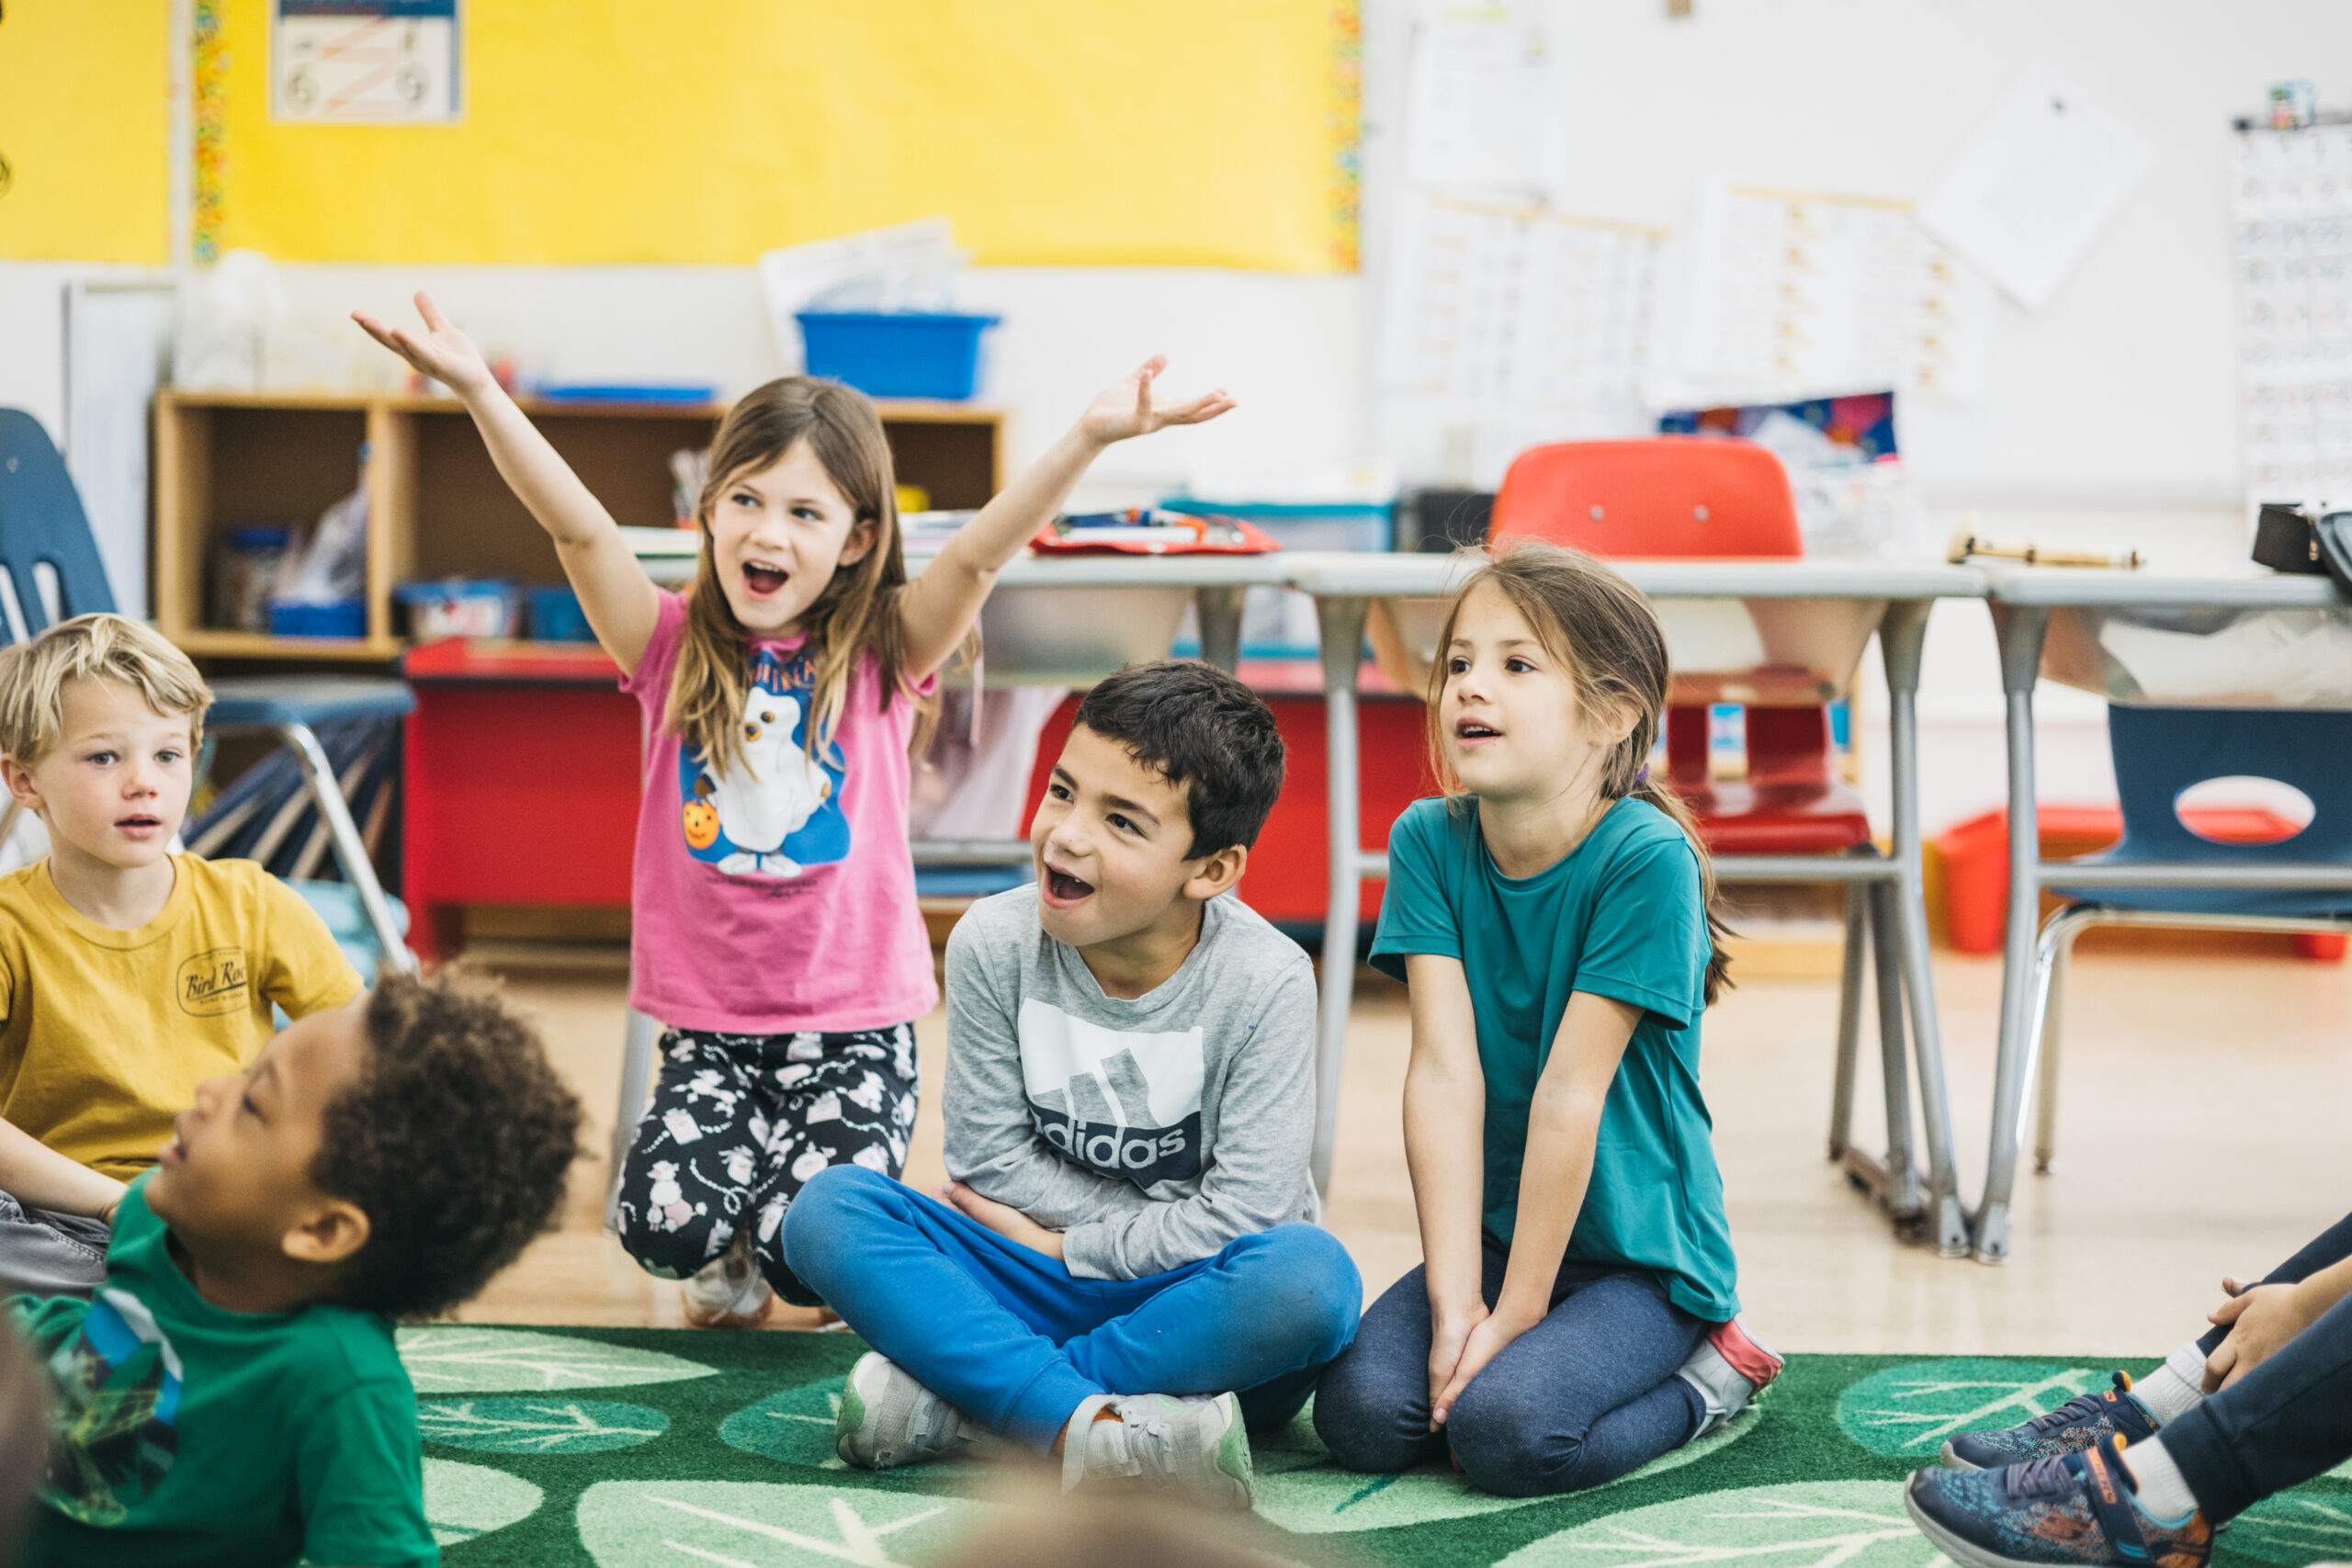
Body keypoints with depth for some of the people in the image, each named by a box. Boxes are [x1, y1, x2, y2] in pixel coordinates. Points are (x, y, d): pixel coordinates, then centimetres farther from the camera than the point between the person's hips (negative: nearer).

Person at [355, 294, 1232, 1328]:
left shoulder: (878, 658, 1)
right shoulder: (674, 651, 2)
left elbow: (977, 554, -15)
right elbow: (579, 530, -11)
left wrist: (1089, 439, -32)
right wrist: (478, 391, -26)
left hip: (855, 1021, -1)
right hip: (708, 1024, 1)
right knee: (668, 1224, -22)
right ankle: (728, 1262, 16)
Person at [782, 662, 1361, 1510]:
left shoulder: (1265, 979, -16)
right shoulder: (995, 943, -9)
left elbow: (1242, 1211, -17)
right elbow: (987, 1153, -5)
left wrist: (1064, 1245, -11)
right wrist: (1169, 1222, -11)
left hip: (1198, 1314, -2)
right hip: (1041, 1287, 2)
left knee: (1313, 1276, -37)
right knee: (828, 1209, -19)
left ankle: (956, 1397, -27)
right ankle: (1092, 1427, -38)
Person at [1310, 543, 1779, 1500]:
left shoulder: (1645, 859, -20)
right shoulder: (1429, 842, -5)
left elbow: (1571, 1094, -21)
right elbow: (1445, 1073, -13)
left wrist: (1516, 1314, -19)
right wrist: (1455, 1300, -18)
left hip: (1641, 1250, -4)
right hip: (1493, 1231, 5)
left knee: (1502, 1430, -27)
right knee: (1361, 1411, -18)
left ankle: (1706, 1376, 1)